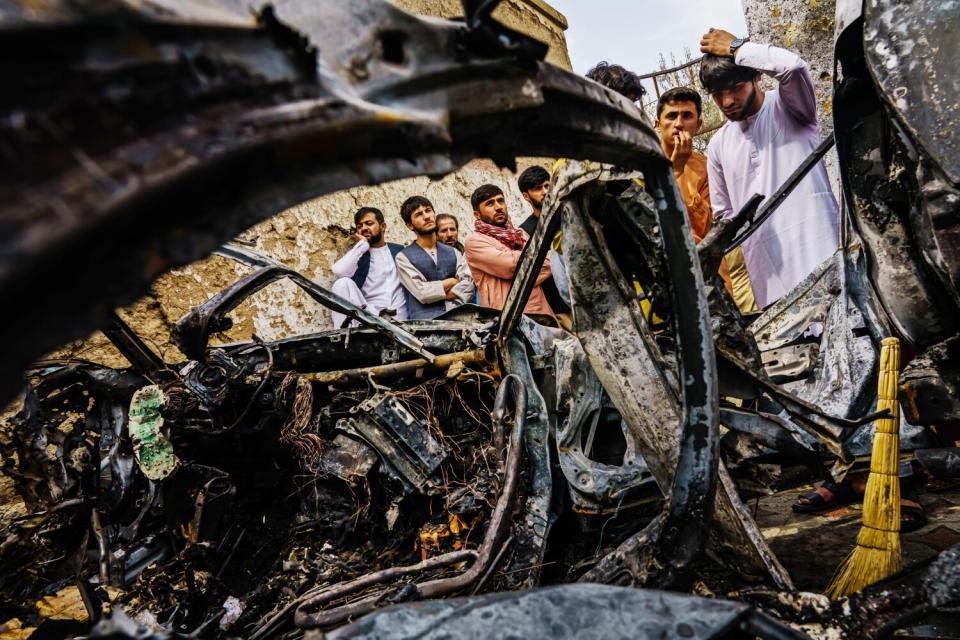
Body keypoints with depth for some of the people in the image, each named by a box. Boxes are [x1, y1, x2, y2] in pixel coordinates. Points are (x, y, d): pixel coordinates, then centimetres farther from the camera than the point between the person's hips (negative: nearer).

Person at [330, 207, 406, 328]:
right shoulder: (357, 254, 13)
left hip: (398, 316, -2)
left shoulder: (399, 251, 17)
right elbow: (339, 272, -11)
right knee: (343, 283, -23)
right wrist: (362, 244, -1)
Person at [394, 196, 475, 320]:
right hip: (424, 320, -3)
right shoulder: (403, 257, 5)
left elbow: (467, 285, 3)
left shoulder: (454, 253, 17)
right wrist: (452, 281, 5)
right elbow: (422, 293, -5)